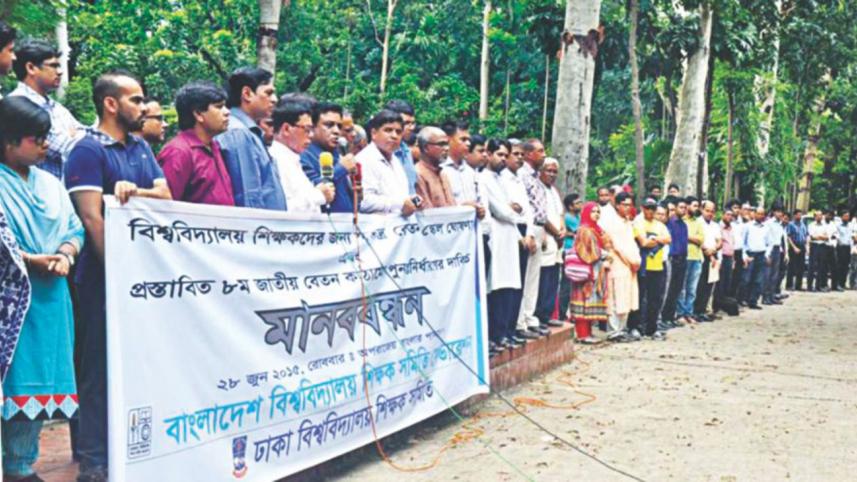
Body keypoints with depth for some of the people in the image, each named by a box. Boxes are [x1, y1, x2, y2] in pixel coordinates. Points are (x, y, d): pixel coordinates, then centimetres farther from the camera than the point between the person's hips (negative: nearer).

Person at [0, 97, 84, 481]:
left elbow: (75, 228, 13)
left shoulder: (49, 183, 15)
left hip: (49, 297, 6)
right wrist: (31, 260, -19)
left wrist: (66, 254, -6)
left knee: (39, 383, 9)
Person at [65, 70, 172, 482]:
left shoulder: (142, 148, 15)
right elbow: (92, 218, -16)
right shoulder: (89, 150, -9)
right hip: (106, 274, -7)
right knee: (101, 366, -1)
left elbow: (165, 197, 7)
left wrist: (134, 191, -14)